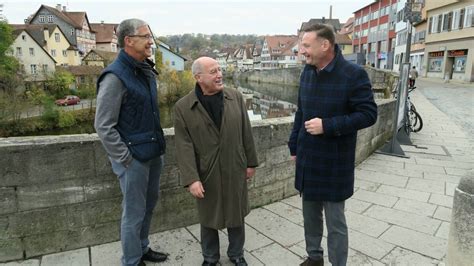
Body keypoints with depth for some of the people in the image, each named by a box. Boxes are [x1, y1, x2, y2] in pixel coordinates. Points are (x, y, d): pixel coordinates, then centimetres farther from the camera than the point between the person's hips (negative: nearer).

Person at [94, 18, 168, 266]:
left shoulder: (146, 70, 8)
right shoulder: (115, 76, -16)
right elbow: (104, 127, -16)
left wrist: (159, 145, 13)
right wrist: (125, 160, -15)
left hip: (153, 153, 8)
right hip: (134, 158, -8)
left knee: (149, 204, 20)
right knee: (134, 213, 6)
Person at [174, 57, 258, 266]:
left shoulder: (236, 97, -1)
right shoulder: (183, 107, -9)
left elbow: (246, 133, 3)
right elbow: (184, 146, -12)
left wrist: (251, 162, 5)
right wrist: (191, 179, -17)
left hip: (235, 170, 2)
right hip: (206, 174, -2)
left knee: (236, 215, 17)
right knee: (208, 218, 16)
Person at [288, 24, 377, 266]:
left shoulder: (354, 74, -13)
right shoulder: (307, 72, 6)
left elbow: (368, 114, -12)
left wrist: (328, 126, -21)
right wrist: (294, 145, 13)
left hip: (334, 162, -5)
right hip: (307, 159, 6)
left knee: (335, 221, 8)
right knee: (310, 215, 18)